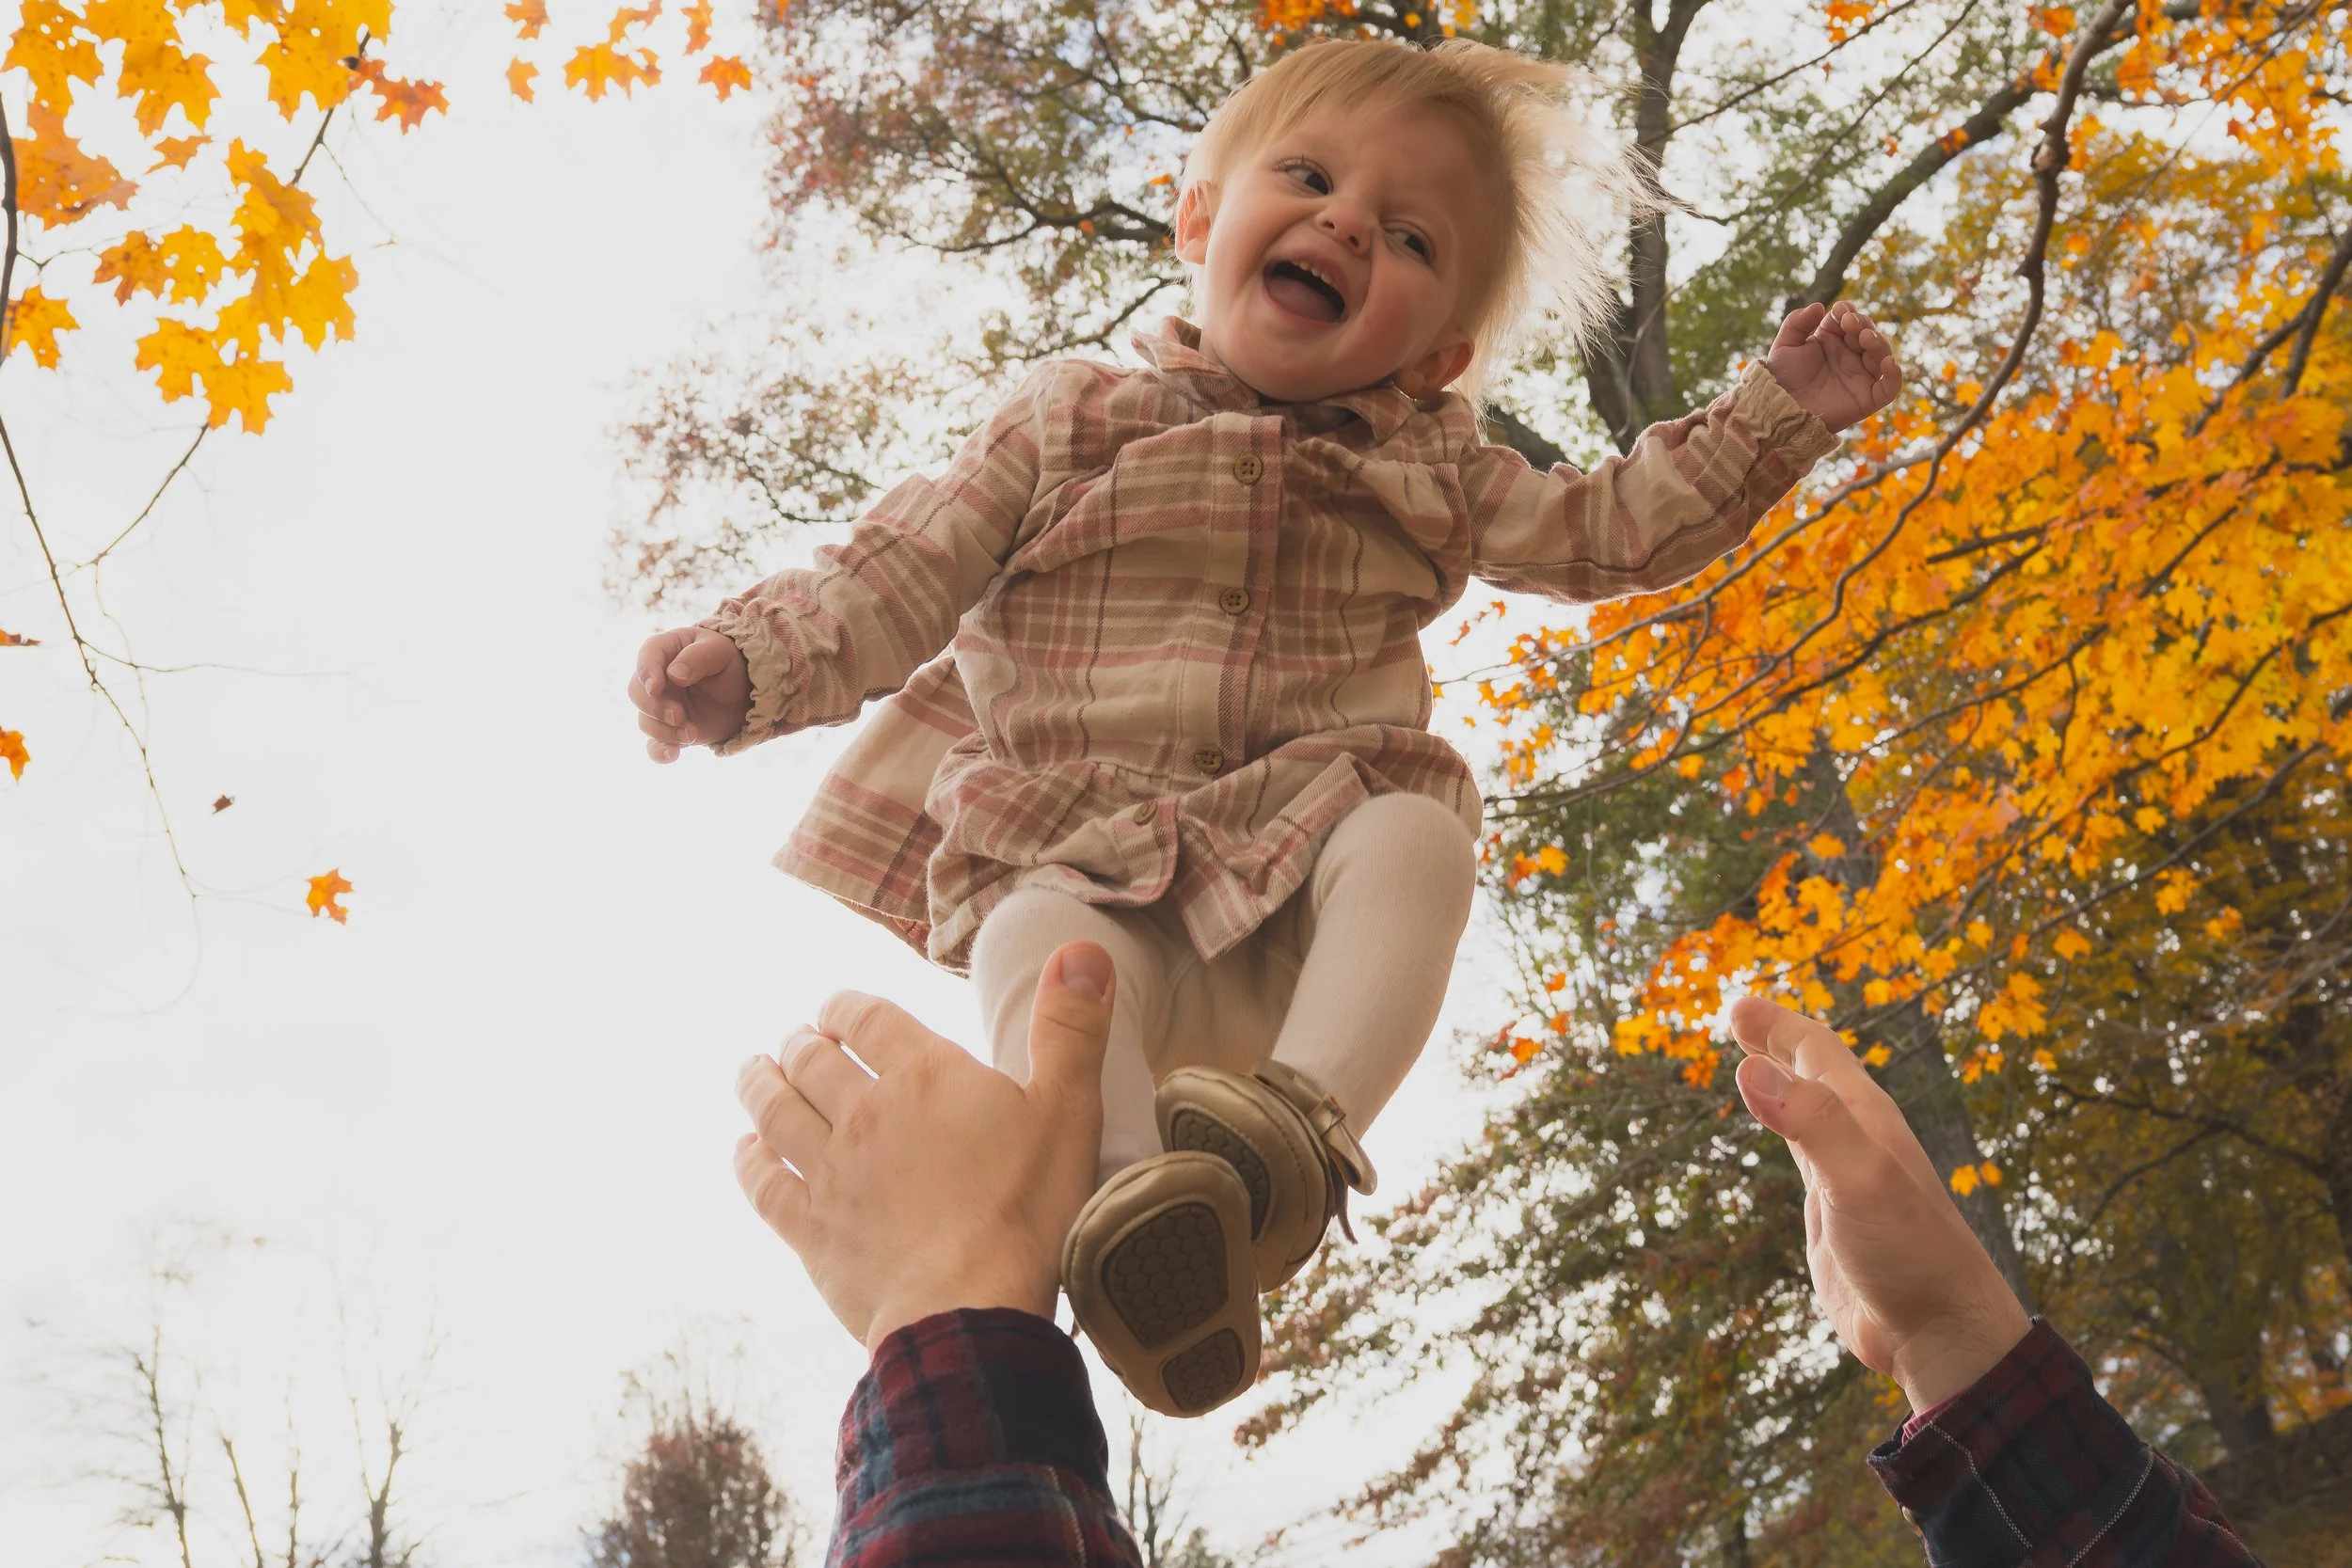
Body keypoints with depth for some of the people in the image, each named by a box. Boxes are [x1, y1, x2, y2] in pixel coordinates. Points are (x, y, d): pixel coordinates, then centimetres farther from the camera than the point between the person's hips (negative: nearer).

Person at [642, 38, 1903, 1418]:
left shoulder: (1426, 470, 18)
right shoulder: (1073, 422, 11)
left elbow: (1609, 530, 25)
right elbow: (900, 579, 6)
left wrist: (1780, 408, 18)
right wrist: (751, 660, -12)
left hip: (1309, 837, 2)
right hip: (1082, 854, -1)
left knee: (1414, 840, -31)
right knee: (1041, 943, -35)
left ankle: (1301, 1123, -45)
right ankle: (1129, 1193, -51)